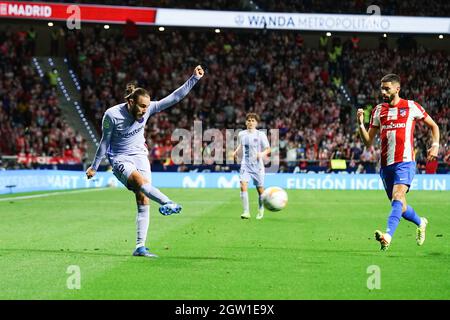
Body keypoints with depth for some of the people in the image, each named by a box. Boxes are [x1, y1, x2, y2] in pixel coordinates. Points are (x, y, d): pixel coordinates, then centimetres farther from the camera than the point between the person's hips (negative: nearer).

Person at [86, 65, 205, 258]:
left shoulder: (147, 109, -9)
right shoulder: (112, 115, -16)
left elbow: (174, 98, -10)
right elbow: (105, 141, -2)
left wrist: (194, 79, -18)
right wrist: (94, 166, 5)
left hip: (140, 156, 4)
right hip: (119, 159, -4)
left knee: (144, 202, -8)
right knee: (140, 180, -36)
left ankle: (140, 247, -6)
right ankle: (167, 203, -58)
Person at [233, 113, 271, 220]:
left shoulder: (261, 135, -4)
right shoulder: (241, 134, 5)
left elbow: (268, 149, 0)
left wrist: (262, 153, -19)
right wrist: (236, 151, 4)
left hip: (257, 165, -1)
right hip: (245, 164, 1)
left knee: (260, 189, 5)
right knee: (243, 185, -19)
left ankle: (261, 210, 31)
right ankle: (246, 212, -19)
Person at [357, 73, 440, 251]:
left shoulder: (411, 106, 1)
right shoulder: (378, 110, 11)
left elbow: (433, 125, 13)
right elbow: (368, 141, 10)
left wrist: (435, 145, -3)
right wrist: (361, 124, -6)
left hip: (405, 162, -5)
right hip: (386, 164, 5)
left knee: (397, 198, -24)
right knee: (399, 205, 13)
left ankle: (388, 236, -38)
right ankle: (420, 222, 41)